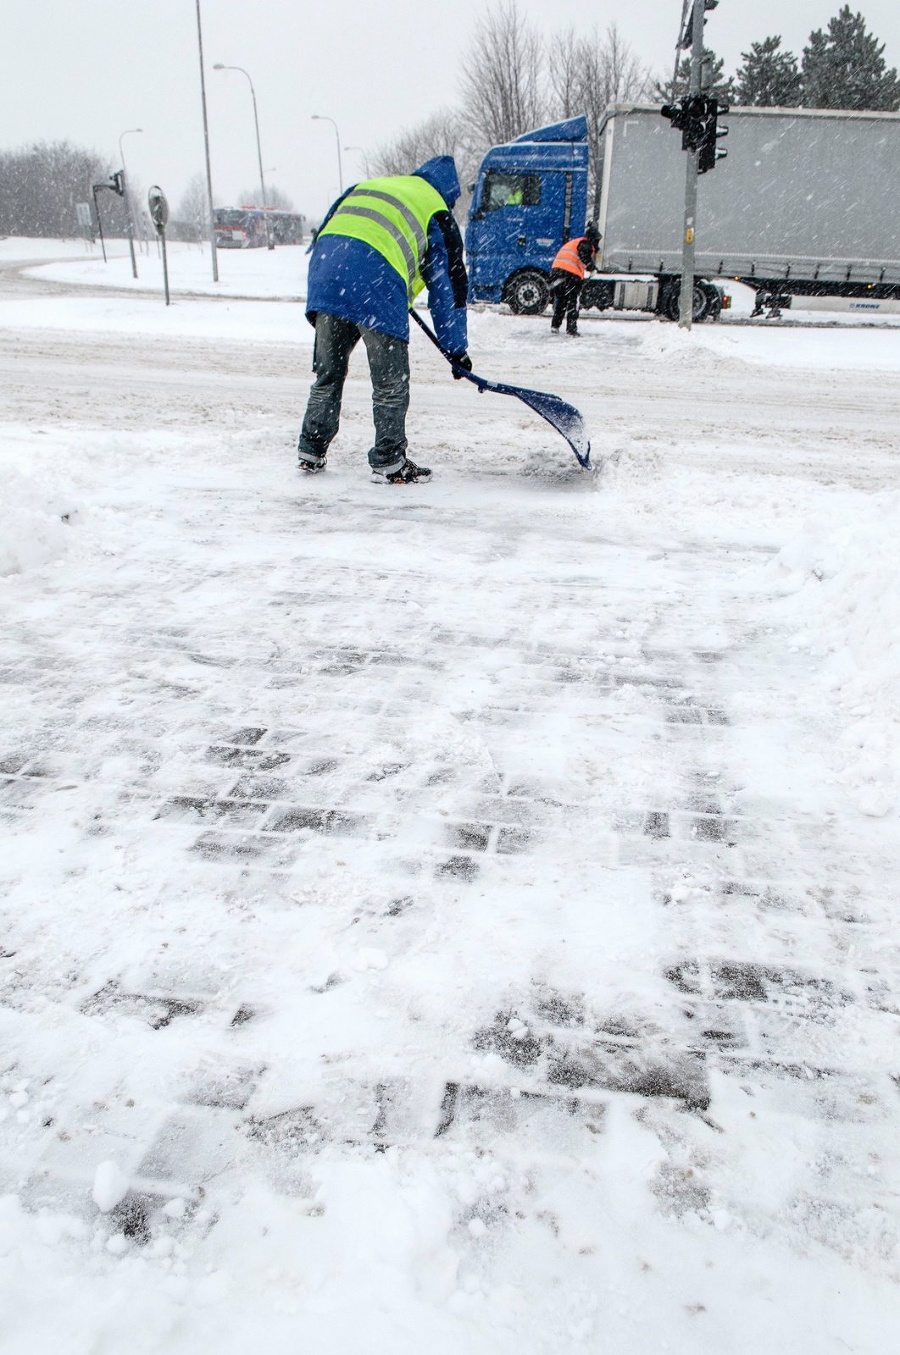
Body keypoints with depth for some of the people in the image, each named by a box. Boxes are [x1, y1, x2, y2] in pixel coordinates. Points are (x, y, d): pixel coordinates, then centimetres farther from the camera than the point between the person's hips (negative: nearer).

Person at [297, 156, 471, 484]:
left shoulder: (367, 185, 31)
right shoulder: (436, 213, 15)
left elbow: (324, 232, 31)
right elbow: (447, 284, 14)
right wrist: (456, 349, 18)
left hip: (324, 274, 6)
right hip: (376, 283, -5)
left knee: (328, 372, 18)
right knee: (391, 380, 6)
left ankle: (310, 452, 24)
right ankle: (388, 463, 9)